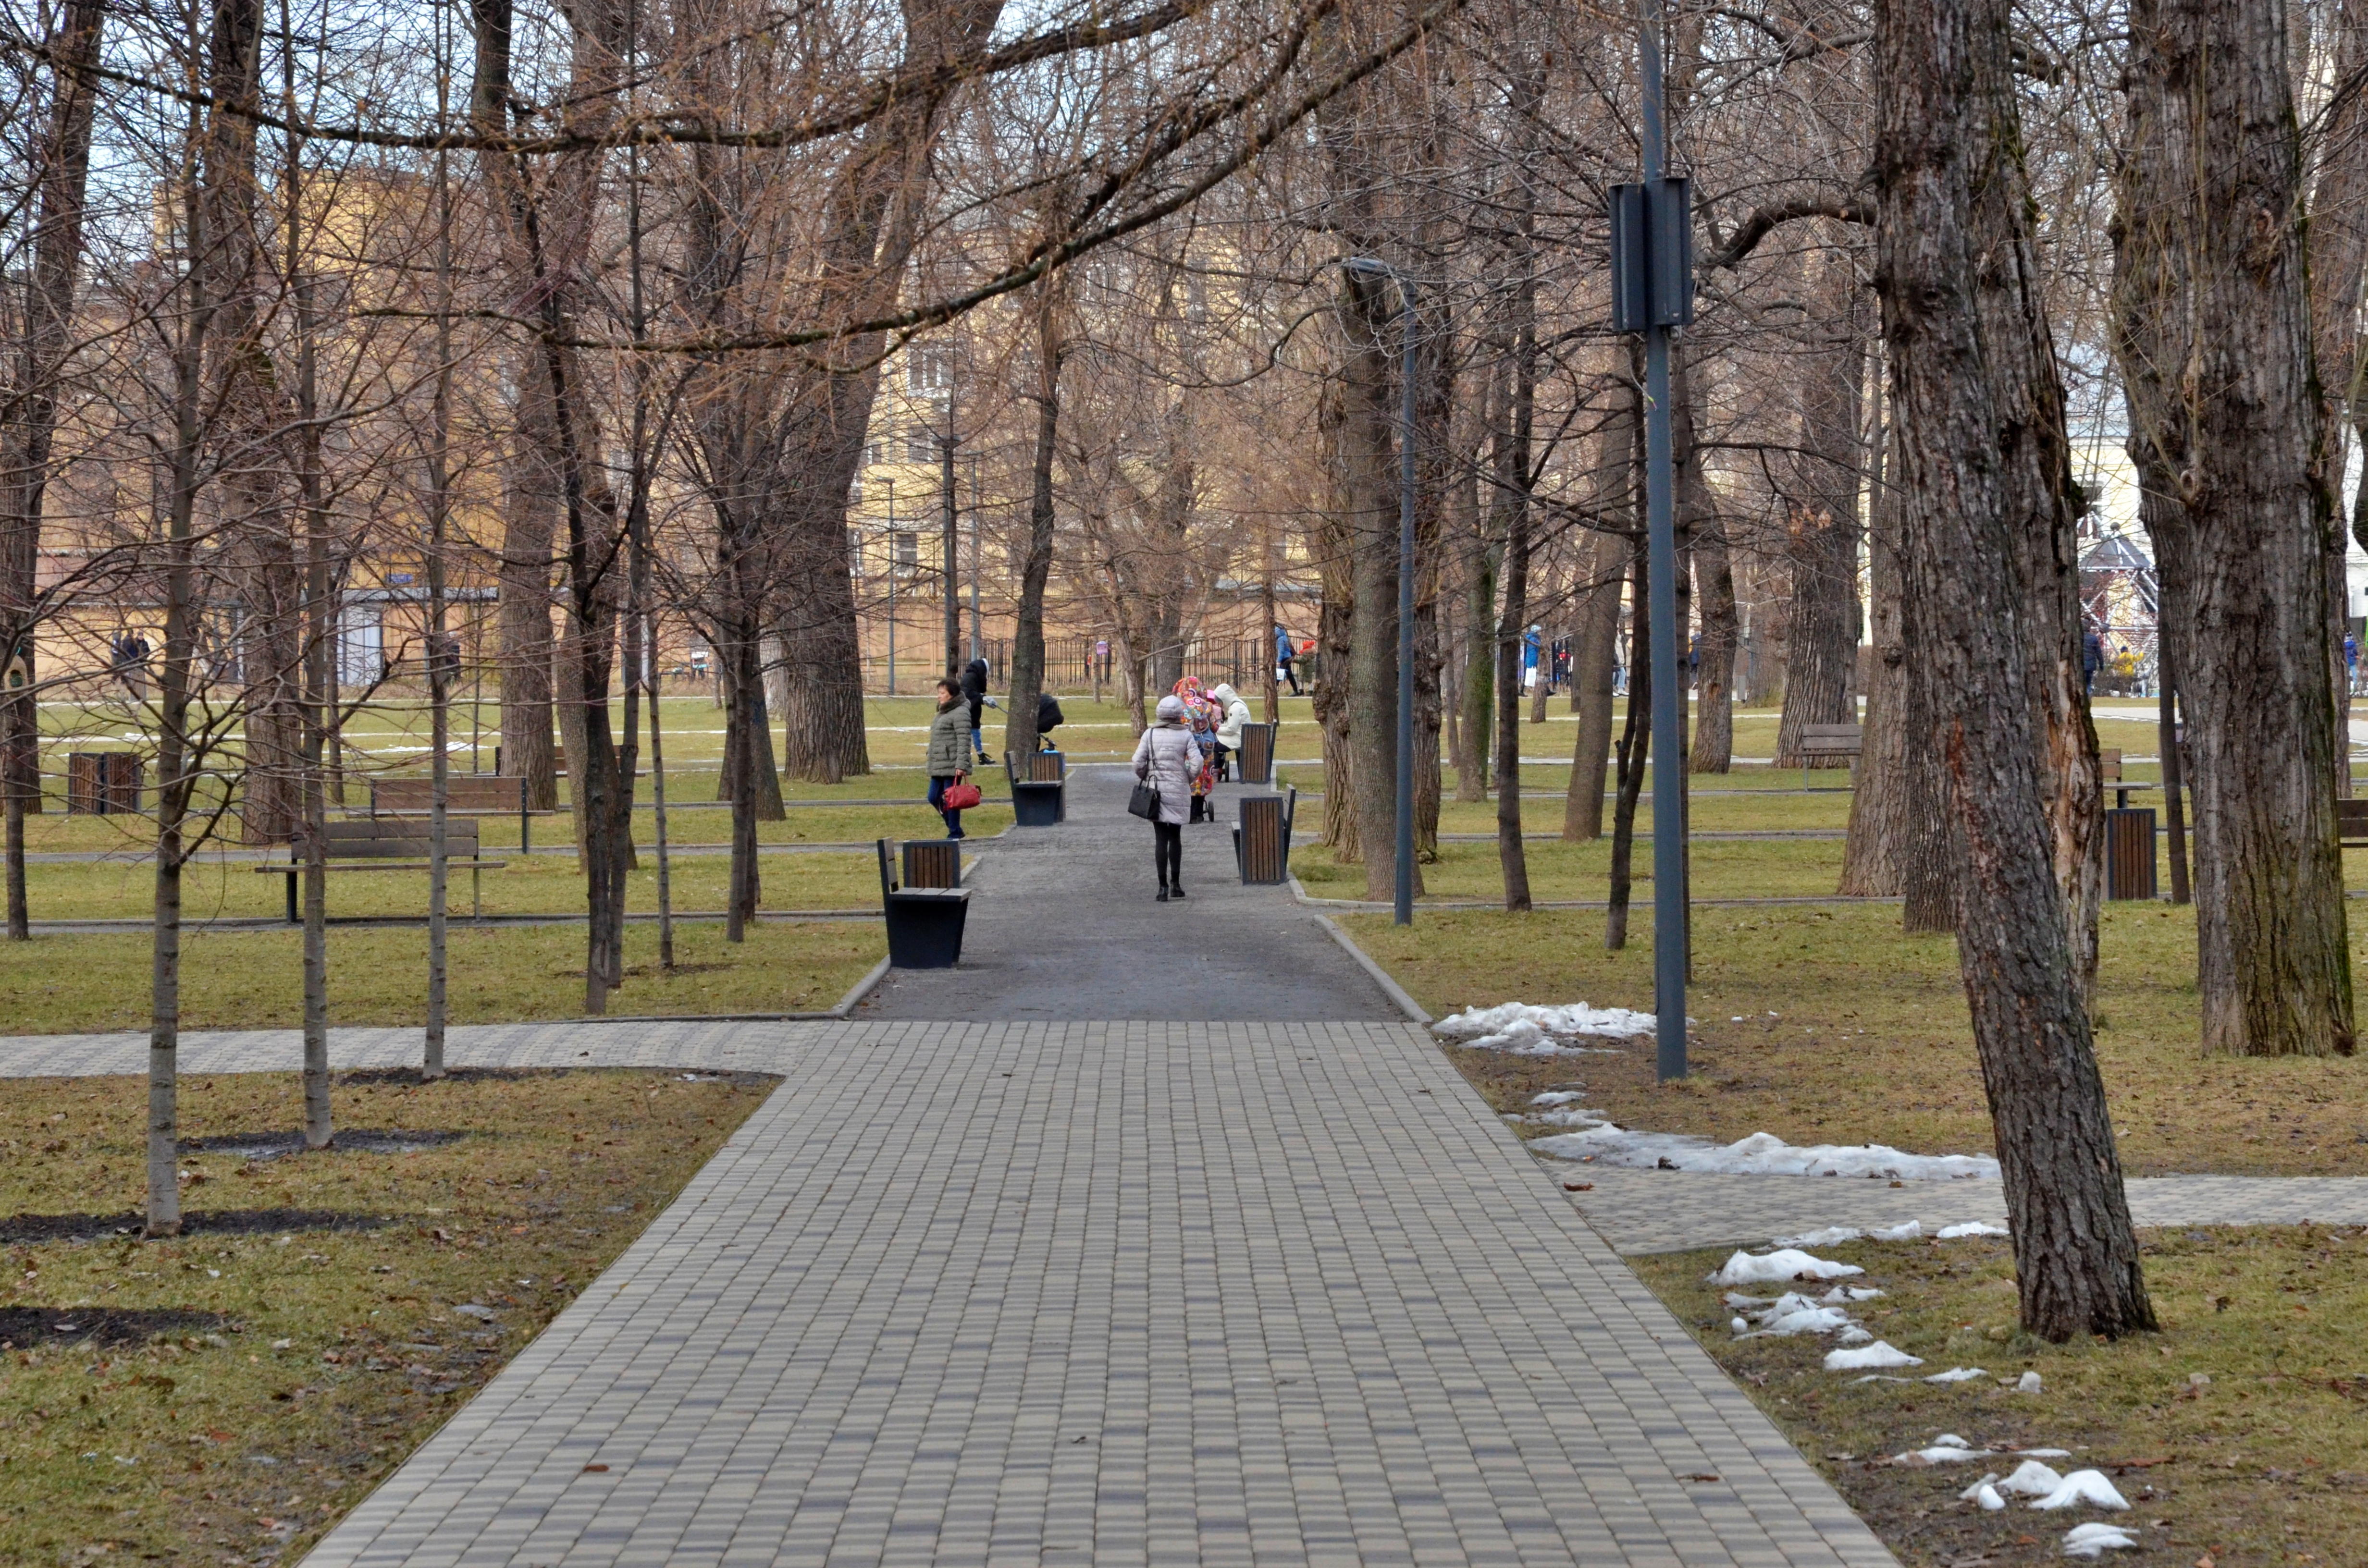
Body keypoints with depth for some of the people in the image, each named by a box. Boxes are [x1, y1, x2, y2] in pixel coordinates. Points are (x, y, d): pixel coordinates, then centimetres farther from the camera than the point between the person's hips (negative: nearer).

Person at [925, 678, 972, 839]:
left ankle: (954, 833, 6)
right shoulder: (943, 712, 18)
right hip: (938, 766, 10)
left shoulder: (960, 713, -12)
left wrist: (961, 765, -25)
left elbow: (963, 741, -19)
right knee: (934, 798, 10)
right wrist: (931, 766, 26)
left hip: (952, 766, -10)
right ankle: (955, 828, 22)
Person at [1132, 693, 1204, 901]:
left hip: (1156, 791, 0)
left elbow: (1138, 763, -5)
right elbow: (1196, 765, -10)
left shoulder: (1150, 734, -3)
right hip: (1178, 791, 0)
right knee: (1175, 837, 15)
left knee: (1161, 838, 1)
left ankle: (1163, 886, -4)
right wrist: (1187, 780, 8)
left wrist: (1146, 778, 13)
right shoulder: (1186, 736, -4)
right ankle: (1175, 883, 17)